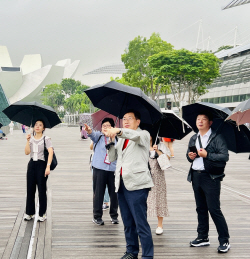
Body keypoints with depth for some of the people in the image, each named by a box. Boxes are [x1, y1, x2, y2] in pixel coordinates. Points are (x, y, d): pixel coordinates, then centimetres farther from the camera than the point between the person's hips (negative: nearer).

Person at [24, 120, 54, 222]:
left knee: (42, 190, 1)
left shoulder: (46, 139, -4)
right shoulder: (31, 139, 10)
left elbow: (50, 152, -16)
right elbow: (27, 152, -1)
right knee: (30, 189, 6)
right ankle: (29, 213, 17)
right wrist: (28, 141, -11)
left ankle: (42, 214, 10)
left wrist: (48, 167, -26)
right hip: (32, 164, 4)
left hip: (42, 164, -4)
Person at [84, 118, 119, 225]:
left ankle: (114, 215, 22)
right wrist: (89, 131, -38)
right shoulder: (98, 136, 6)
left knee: (114, 193, 6)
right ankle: (97, 216, 13)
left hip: (113, 169, 1)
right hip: (99, 168, -1)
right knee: (98, 193, 1)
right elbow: (93, 135, -18)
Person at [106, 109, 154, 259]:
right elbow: (112, 158, 17)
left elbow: (136, 136, -24)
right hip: (122, 184, 7)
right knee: (128, 223, 14)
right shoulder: (122, 139, 23)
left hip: (137, 185, -7)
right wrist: (111, 142, 0)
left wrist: (118, 131, -40)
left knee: (141, 224, -9)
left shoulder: (143, 135, 1)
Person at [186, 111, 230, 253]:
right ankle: (203, 237, 25)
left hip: (211, 177, -6)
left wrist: (207, 155, -20)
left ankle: (224, 240, 3)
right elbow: (189, 153, 25)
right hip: (196, 176, 7)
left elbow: (225, 156, -13)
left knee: (214, 209, -7)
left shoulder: (217, 138, -6)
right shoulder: (193, 139, 15)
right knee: (201, 208, 14)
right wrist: (190, 156, 2)